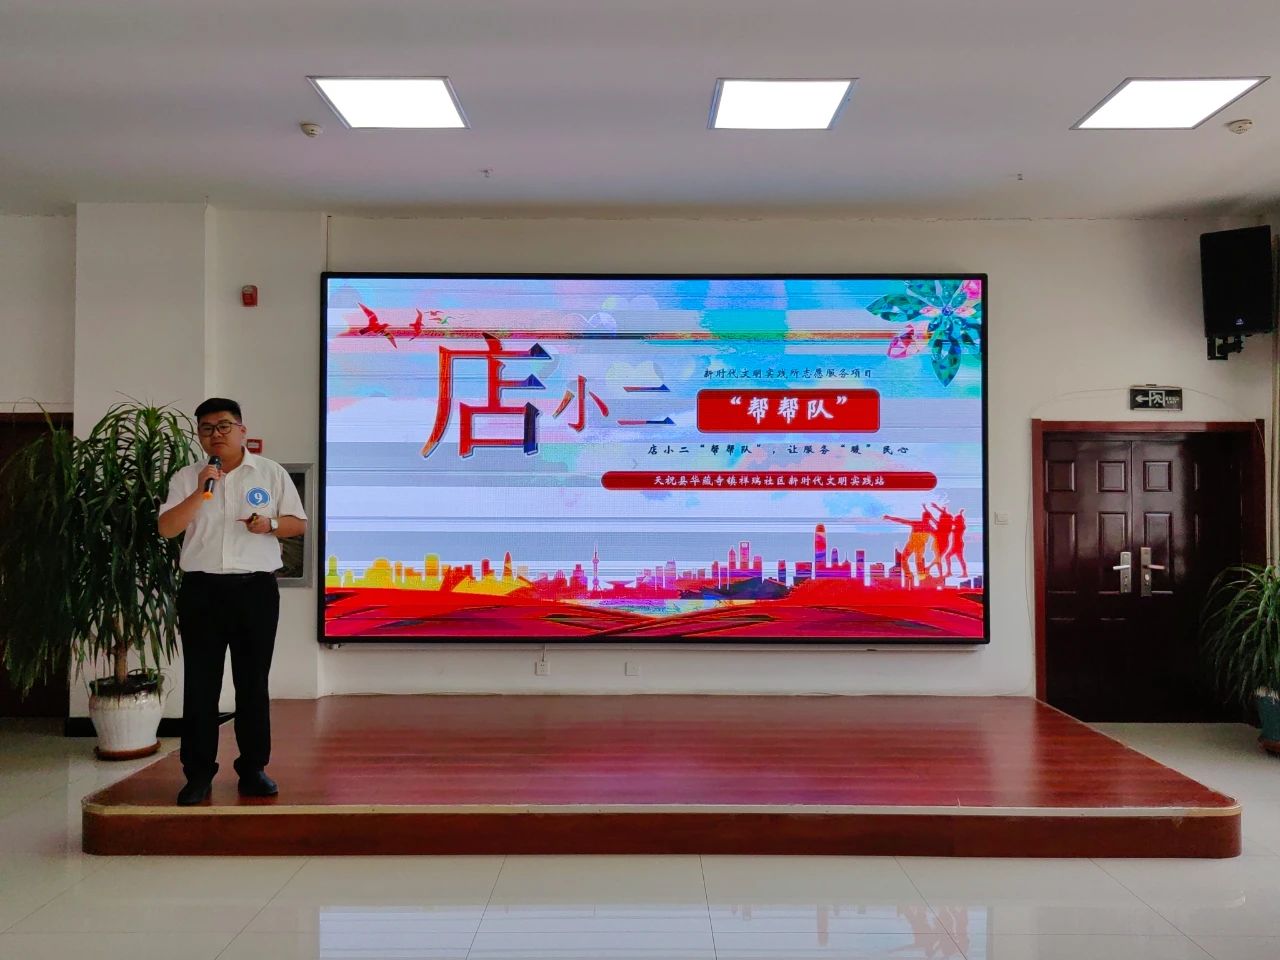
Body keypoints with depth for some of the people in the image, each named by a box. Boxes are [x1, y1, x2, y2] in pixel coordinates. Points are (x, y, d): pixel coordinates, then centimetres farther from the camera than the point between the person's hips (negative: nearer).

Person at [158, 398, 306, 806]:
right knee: (200, 684, 2)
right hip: (201, 590, 1)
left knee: (253, 682, 6)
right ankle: (198, 773, 11)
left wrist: (270, 524, -13)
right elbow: (166, 528, -3)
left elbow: (299, 524, 7)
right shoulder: (186, 477, 7)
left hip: (256, 589, 0)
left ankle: (253, 769, 16)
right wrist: (201, 492, -14)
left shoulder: (271, 473, 6)